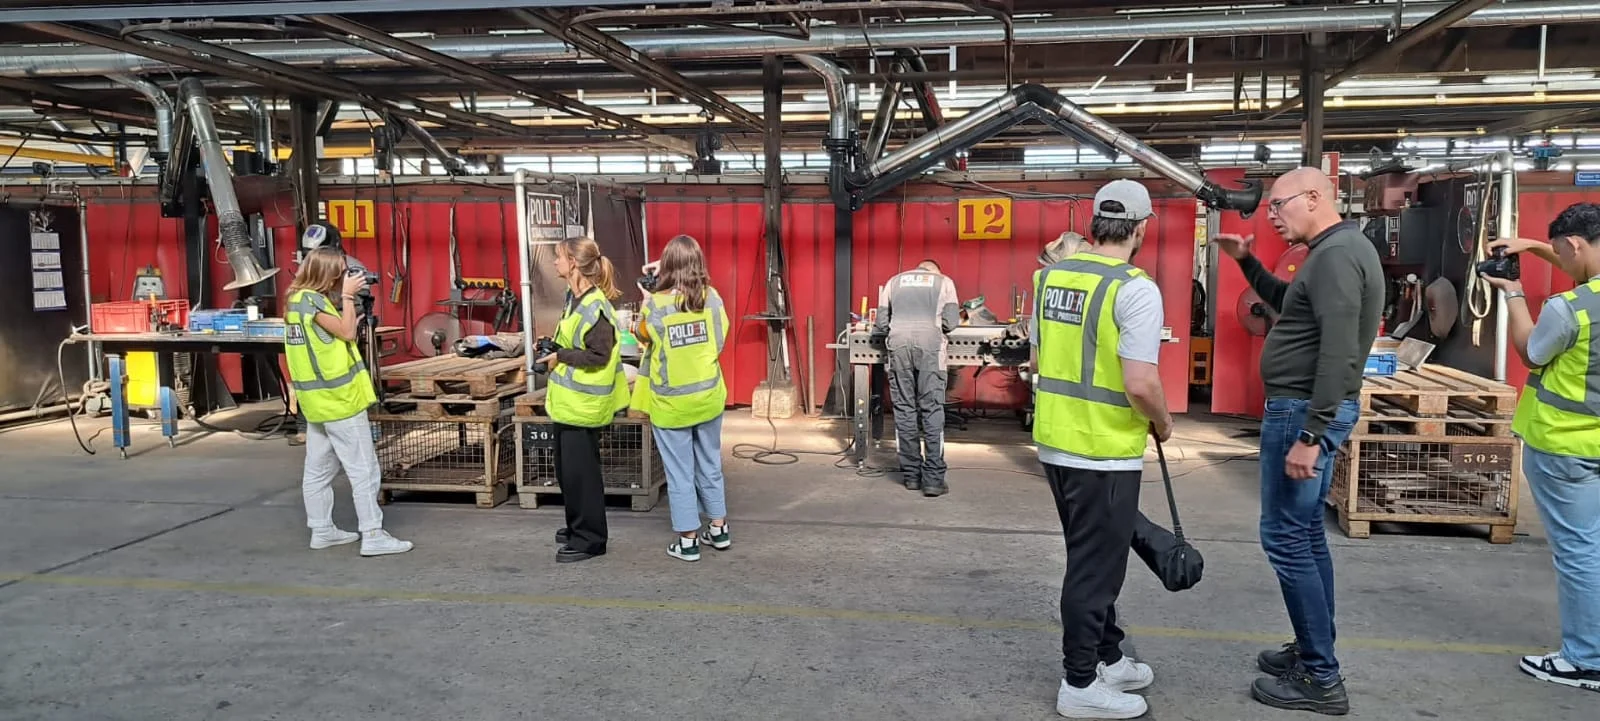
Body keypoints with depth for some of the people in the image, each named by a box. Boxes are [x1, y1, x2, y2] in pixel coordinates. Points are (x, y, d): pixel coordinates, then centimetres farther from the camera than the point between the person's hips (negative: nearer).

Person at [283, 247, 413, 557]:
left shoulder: (297, 299, 12)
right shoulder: (312, 301, -17)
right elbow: (347, 331, -17)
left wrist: (346, 297, 5)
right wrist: (348, 295, -11)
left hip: (318, 399, 10)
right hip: (339, 398, -10)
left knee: (318, 468, 14)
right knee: (363, 469, -6)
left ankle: (322, 531, 21)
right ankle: (373, 536, -5)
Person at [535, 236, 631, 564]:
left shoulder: (594, 307, -22)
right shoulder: (574, 298, 8)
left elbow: (599, 355, -24)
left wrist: (560, 357, -17)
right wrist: (554, 348, 4)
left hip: (582, 402, -10)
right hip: (568, 399, 10)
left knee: (580, 472, 0)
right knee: (566, 469, 19)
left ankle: (590, 539, 11)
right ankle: (578, 527, 34)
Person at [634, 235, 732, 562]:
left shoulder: (655, 305, -16)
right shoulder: (712, 297, -9)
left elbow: (643, 334, 6)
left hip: (671, 404, -3)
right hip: (708, 397, 3)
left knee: (680, 473, 8)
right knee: (710, 466, 19)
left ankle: (688, 541, 16)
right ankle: (719, 530, 30)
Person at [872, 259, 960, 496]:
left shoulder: (895, 281, 23)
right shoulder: (944, 281, 18)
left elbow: (881, 323, 15)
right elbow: (951, 322, 7)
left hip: (898, 344, 2)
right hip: (930, 344, -2)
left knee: (904, 409, 7)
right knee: (932, 410, -1)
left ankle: (911, 475, 11)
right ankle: (933, 479, -4)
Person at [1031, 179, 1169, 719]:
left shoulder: (1050, 275, 5)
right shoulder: (1135, 289, -17)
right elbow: (1140, 385, -22)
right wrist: (1163, 422, -2)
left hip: (1054, 441, 8)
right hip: (1103, 451, -7)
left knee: (1095, 557, 22)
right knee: (1096, 567, 5)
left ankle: (1106, 658, 35)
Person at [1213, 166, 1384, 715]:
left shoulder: (1336, 255, -18)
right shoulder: (1338, 250, 15)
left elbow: (1338, 354, -26)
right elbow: (1288, 304, 32)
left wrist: (1309, 436, -26)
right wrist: (1247, 262, 20)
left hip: (1303, 410, -11)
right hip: (1309, 409, 11)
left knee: (1285, 538, -7)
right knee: (1306, 534, 16)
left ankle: (1320, 680, 0)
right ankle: (1315, 653, 26)